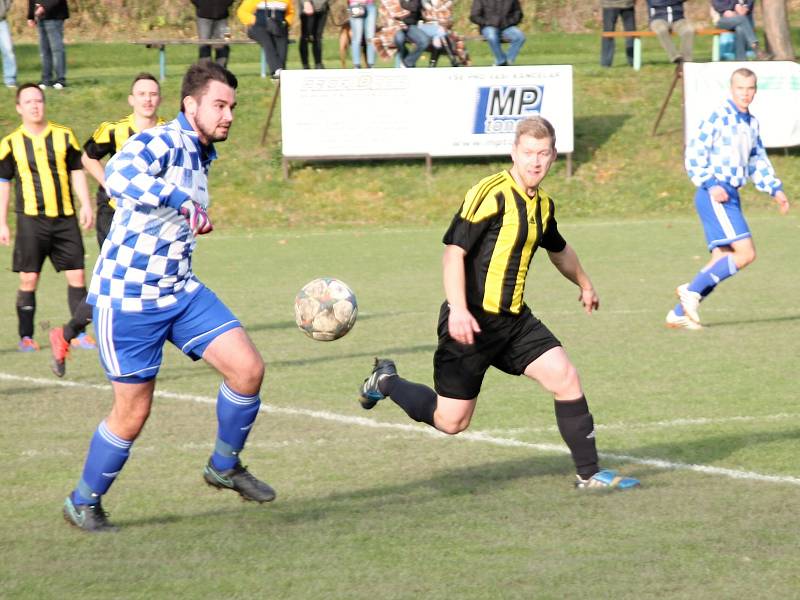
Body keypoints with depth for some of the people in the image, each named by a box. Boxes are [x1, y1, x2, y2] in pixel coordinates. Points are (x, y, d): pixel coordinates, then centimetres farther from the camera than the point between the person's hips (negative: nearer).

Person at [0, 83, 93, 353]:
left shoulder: (64, 136, 6)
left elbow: (76, 172, 12)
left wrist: (86, 205, 2)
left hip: (65, 218, 2)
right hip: (31, 219, -2)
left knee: (77, 275, -2)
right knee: (29, 279, -3)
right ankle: (26, 336, 6)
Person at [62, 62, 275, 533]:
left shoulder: (201, 154, 10)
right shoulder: (160, 142, -18)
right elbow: (118, 175, -42)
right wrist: (183, 201, -51)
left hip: (181, 291, 8)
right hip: (127, 298, -8)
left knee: (248, 368, -6)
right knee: (133, 414, 0)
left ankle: (225, 467, 16)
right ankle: (83, 503, 21)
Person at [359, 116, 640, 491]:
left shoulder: (543, 205, 11)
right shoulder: (491, 194, -15)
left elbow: (559, 250, 33)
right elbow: (454, 251, -19)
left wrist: (584, 284, 48)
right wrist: (458, 310, -29)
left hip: (513, 320, 7)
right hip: (472, 321, -7)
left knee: (565, 377, -9)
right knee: (451, 421, -2)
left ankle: (589, 474, 0)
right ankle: (386, 381, 25)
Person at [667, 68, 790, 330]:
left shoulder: (751, 123, 17)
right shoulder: (718, 117, -9)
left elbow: (758, 161, 28)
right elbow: (694, 153, -11)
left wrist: (776, 189, 18)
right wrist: (711, 185, -19)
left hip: (730, 198, 9)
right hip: (714, 196, -9)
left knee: (722, 261, 2)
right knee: (746, 252, -18)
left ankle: (679, 314, 5)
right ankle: (693, 290, -11)